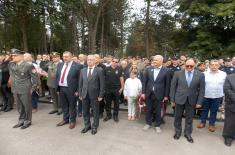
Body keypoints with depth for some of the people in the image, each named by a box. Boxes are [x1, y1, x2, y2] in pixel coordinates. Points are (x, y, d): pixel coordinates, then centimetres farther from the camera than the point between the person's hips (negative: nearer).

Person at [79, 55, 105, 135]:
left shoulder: (99, 70, -7)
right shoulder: (83, 70, 7)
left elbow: (102, 84, -7)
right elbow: (80, 83, 10)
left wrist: (101, 95, -10)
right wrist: (80, 94, 6)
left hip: (95, 95, -4)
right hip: (85, 94, 4)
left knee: (95, 112, 10)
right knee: (85, 111, 14)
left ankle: (94, 127, 28)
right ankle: (87, 125, 34)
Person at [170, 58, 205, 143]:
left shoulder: (200, 75, -3)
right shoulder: (178, 73, -5)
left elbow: (202, 89, -1)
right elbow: (173, 87, -2)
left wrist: (199, 102, -4)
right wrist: (172, 100, -3)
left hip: (192, 100, 1)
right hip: (179, 99, 0)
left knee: (189, 118, 13)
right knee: (178, 117, 13)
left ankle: (188, 133, 32)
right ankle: (178, 131, 33)